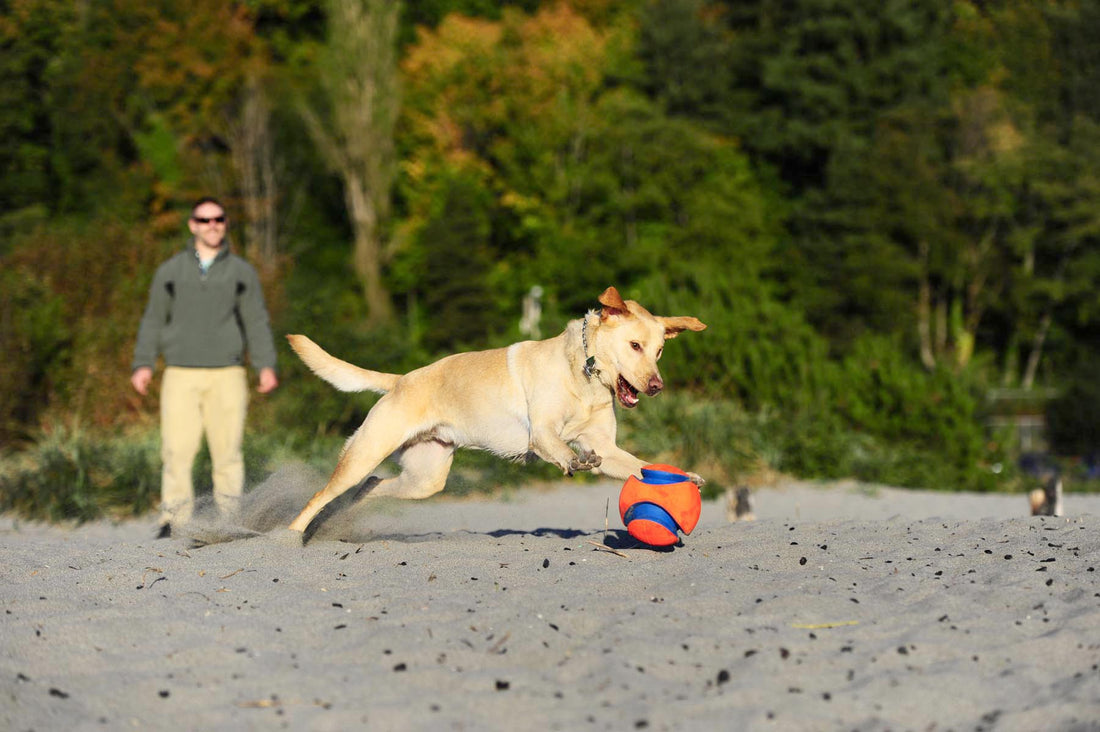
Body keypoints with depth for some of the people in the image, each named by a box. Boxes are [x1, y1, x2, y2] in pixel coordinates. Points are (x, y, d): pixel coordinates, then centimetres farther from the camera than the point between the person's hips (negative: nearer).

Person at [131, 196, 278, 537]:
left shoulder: (242, 272, 10)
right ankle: (174, 522, -4)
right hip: (181, 376, 0)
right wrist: (143, 364, 1)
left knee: (227, 451, -4)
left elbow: (257, 323, 7)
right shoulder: (170, 271, 11)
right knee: (177, 451, -7)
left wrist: (266, 366, -5)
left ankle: (228, 519, 2)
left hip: (227, 376, 0)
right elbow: (153, 321, 13)